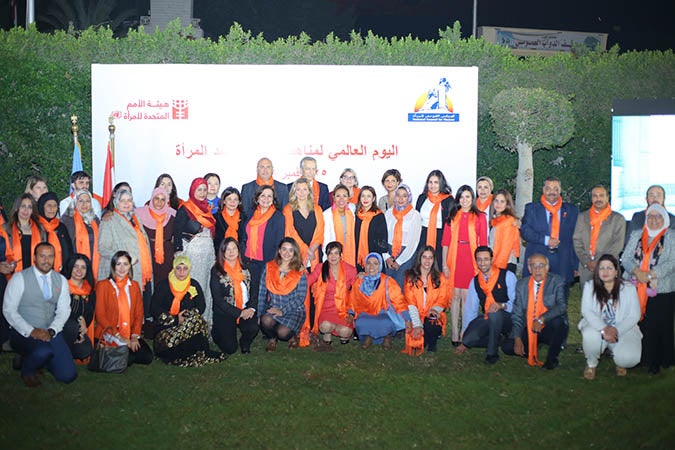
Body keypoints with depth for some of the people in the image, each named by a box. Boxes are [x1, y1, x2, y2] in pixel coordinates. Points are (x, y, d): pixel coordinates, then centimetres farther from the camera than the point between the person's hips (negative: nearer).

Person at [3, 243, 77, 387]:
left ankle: (39, 358, 19)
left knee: (68, 375, -10)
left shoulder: (61, 280, 9)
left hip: (51, 333, 4)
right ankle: (27, 370, -1)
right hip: (23, 332, -4)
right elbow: (8, 310, -9)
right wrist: (31, 331, -19)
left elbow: (63, 311, 4)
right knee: (43, 351, -37)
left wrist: (51, 331, -14)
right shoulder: (19, 278, -4)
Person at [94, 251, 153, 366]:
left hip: (130, 335, 4)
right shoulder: (103, 285, 1)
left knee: (147, 356, -20)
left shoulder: (134, 286, 14)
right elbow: (100, 315, -4)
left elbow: (139, 313, 10)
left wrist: (135, 336, -7)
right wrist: (119, 337, -12)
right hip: (108, 335, -4)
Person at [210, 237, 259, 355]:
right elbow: (218, 299, -9)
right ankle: (216, 332, 20)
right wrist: (239, 313, -14)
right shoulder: (217, 271, -5)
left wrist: (252, 308, -11)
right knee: (230, 349, -13)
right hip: (224, 313, -3)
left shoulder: (245, 269, 7)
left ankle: (245, 344, 6)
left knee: (253, 328, -29)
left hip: (246, 311, 3)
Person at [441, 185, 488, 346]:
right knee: (455, 296, 3)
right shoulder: (452, 216, 9)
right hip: (454, 259, 1)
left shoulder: (479, 217, 6)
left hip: (471, 259, -1)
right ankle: (455, 332, 8)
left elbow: (483, 242, 3)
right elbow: (446, 241, 6)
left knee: (466, 296, -1)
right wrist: (444, 264, -1)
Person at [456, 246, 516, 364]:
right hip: (486, 320, 4)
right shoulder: (475, 281, 7)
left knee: (495, 313, -38)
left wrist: (502, 305, -33)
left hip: (506, 319, -4)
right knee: (469, 338, -24)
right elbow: (470, 309, 5)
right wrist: (464, 341, 3)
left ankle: (492, 353, -19)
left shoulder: (507, 276, -6)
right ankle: (499, 340, 4)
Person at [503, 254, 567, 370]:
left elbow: (562, 306, -18)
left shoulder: (557, 281, -5)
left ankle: (551, 358, -9)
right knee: (507, 347, -18)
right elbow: (517, 314, 2)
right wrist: (517, 338, -9)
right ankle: (532, 353, 15)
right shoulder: (521, 285, 3)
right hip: (529, 330, 2)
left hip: (549, 330, -2)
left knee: (557, 321, -35)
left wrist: (542, 319, -31)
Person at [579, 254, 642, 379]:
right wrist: (603, 329, -26)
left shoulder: (629, 288, 3)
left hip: (623, 330, 0)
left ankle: (620, 362, 15)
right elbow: (586, 311, -9)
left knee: (629, 358, -27)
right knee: (590, 335, -36)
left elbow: (634, 315, -5)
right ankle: (591, 364, -2)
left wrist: (616, 330, -22)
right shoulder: (590, 286, 4)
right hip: (597, 326, 0)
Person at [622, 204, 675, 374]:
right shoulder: (636, 235, 14)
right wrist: (637, 272, -12)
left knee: (658, 327, -3)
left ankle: (654, 362, 8)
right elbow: (626, 258, 7)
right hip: (635, 289, 3)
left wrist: (650, 274, -16)